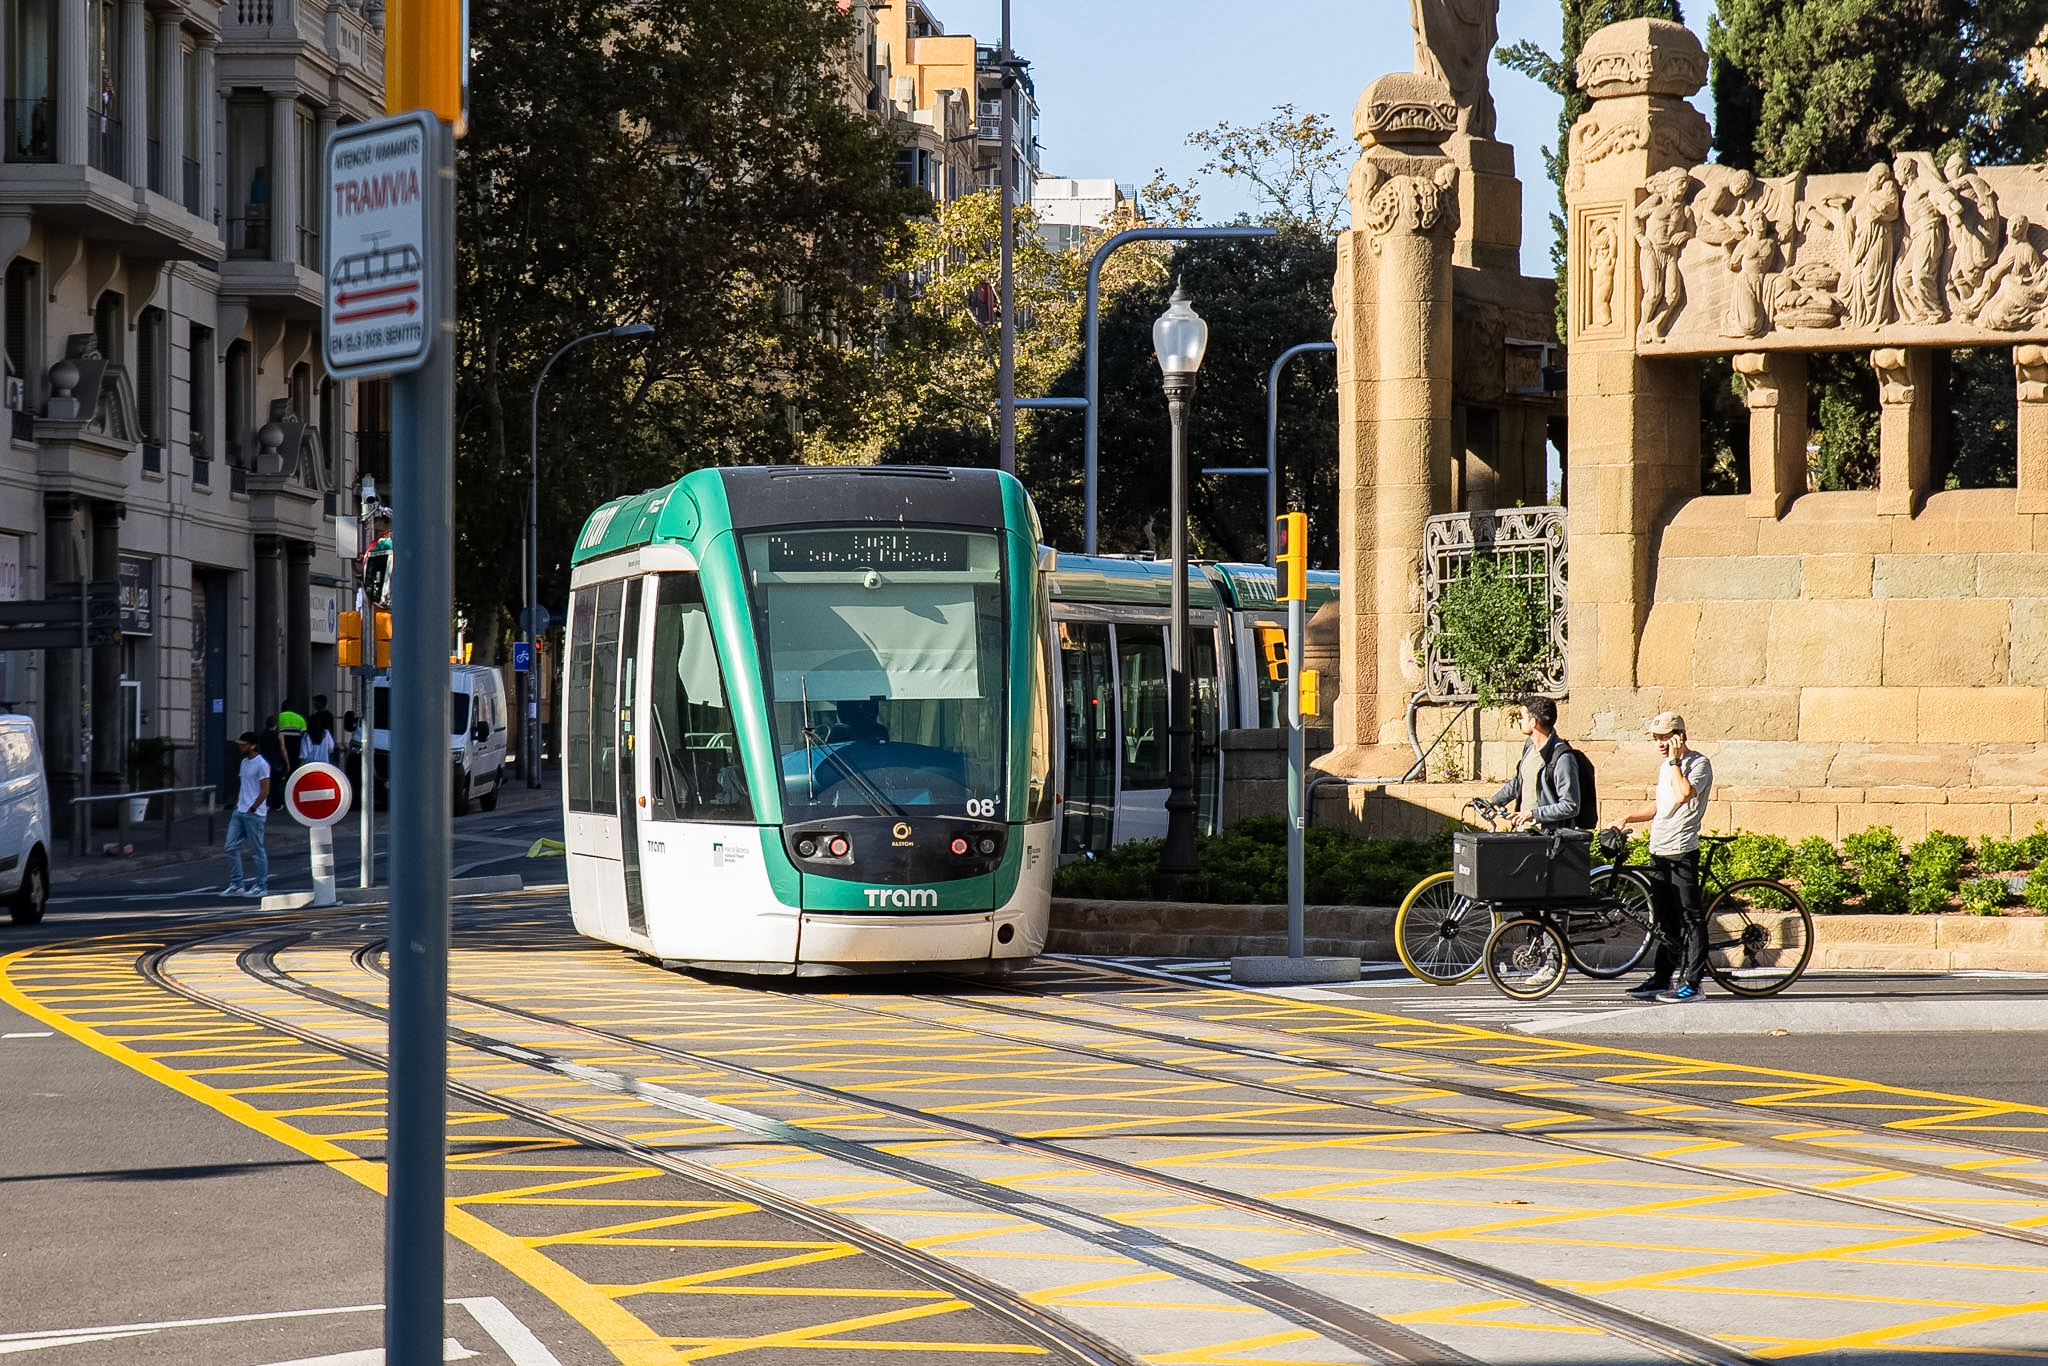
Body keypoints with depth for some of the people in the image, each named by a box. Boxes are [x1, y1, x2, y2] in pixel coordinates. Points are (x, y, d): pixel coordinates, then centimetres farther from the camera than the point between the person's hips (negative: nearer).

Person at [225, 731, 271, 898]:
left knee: (257, 851, -1)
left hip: (254, 814, -9)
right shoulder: (244, 762, 15)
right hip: (239, 812, 9)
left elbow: (265, 791, -15)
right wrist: (237, 806, 15)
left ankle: (261, 886, 6)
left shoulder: (261, 764, -12)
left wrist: (251, 809, -15)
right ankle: (236, 884, 7)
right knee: (231, 847, 2)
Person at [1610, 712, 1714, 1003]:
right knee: (1664, 921, 13)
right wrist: (1627, 819, 17)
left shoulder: (1698, 764, -9)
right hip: (1659, 853, 9)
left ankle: (1691, 983, -5)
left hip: (1682, 853, -9)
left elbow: (1683, 794, -27)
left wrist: (1675, 761, -17)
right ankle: (1662, 979, 19)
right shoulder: (1666, 767, 18)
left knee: (1690, 918, -5)